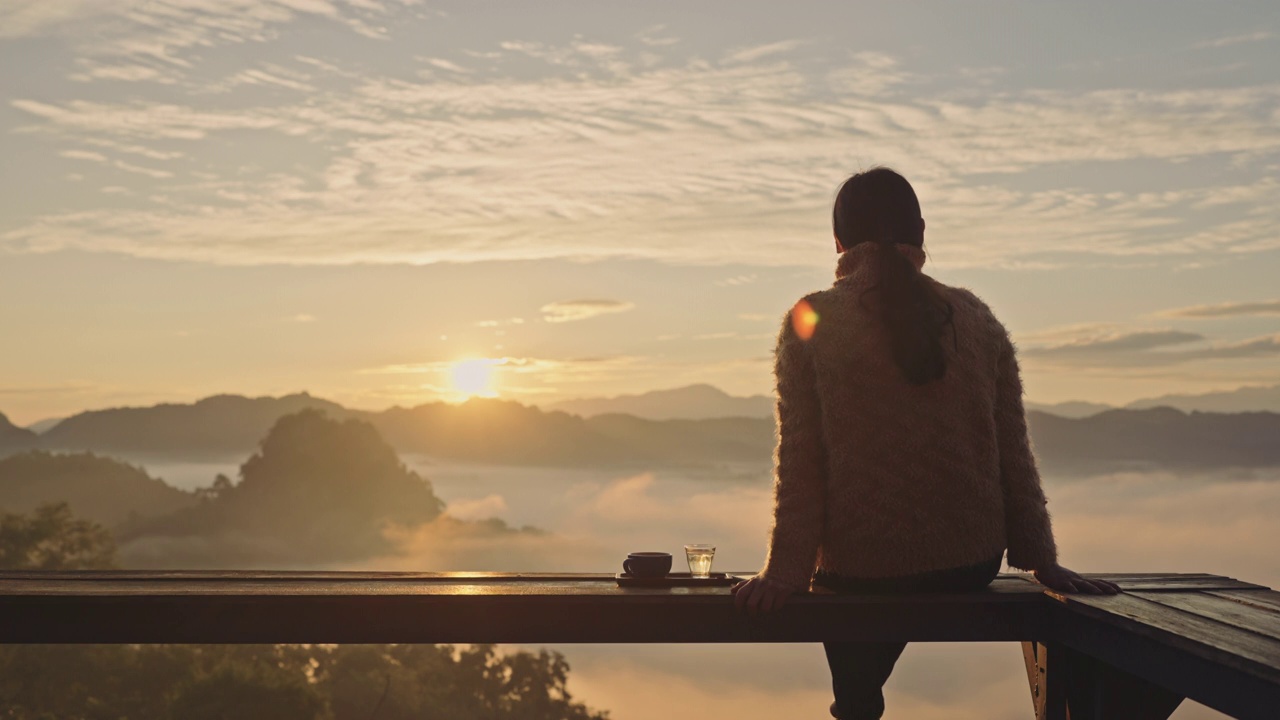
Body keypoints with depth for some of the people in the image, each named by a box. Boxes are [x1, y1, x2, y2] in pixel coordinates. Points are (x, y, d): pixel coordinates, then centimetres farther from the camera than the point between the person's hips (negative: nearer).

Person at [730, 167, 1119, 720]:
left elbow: (799, 461, -12)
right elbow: (1013, 455, 2)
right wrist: (1041, 559, 8)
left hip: (861, 570, -3)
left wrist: (786, 570, -8)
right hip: (973, 563, 3)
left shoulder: (812, 323, -8)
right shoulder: (977, 320, 1)